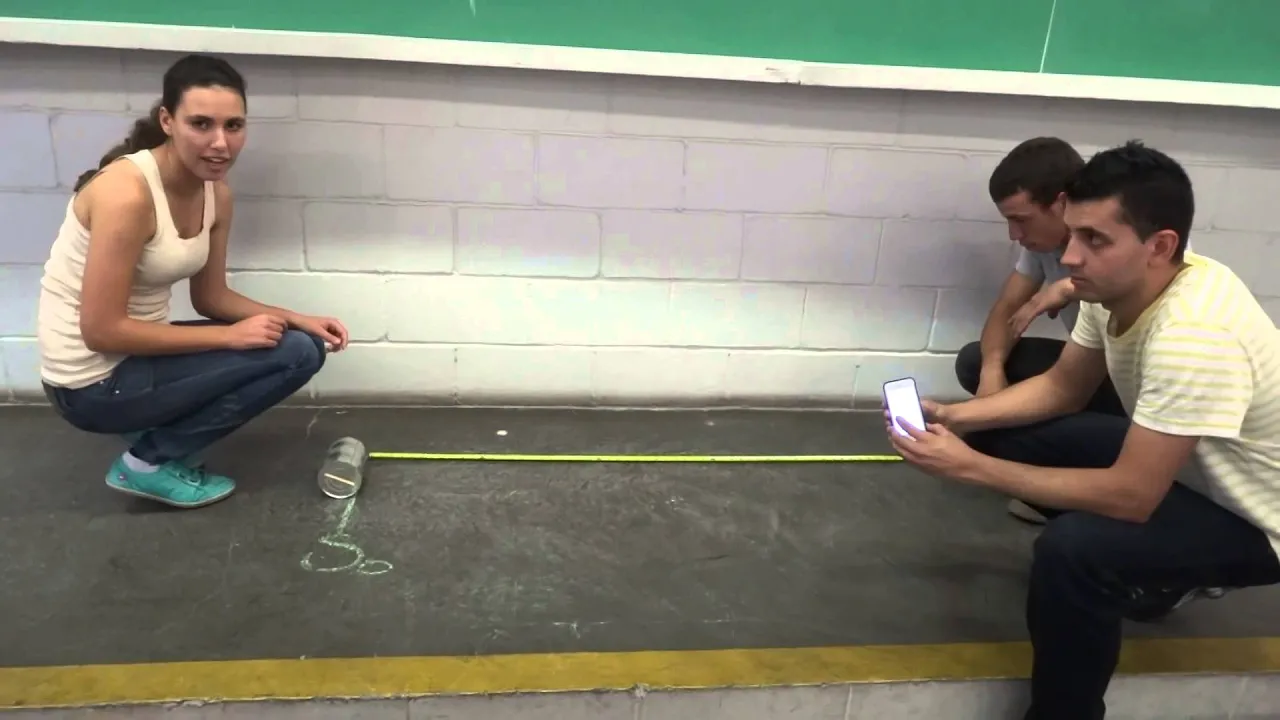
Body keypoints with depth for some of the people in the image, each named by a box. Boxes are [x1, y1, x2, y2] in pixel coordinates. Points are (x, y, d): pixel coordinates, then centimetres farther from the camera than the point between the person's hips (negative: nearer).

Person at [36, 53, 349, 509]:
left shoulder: (216, 193, -1)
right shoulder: (127, 193, -26)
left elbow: (211, 297, 8)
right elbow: (101, 330, -24)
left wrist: (299, 321, -5)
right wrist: (230, 336, -21)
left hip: (137, 351, 8)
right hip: (93, 381, -8)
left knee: (304, 345, 4)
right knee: (291, 355, -16)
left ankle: (161, 440, 11)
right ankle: (149, 462, -1)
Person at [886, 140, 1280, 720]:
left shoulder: (1193, 337, -37)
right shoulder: (1117, 284, -11)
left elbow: (1130, 497, -33)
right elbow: (1062, 387, 3)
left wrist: (970, 466, -30)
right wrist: (953, 417, -11)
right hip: (1184, 464, 9)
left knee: (1071, 549, -33)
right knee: (1016, 435, 3)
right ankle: (1160, 573, 18)